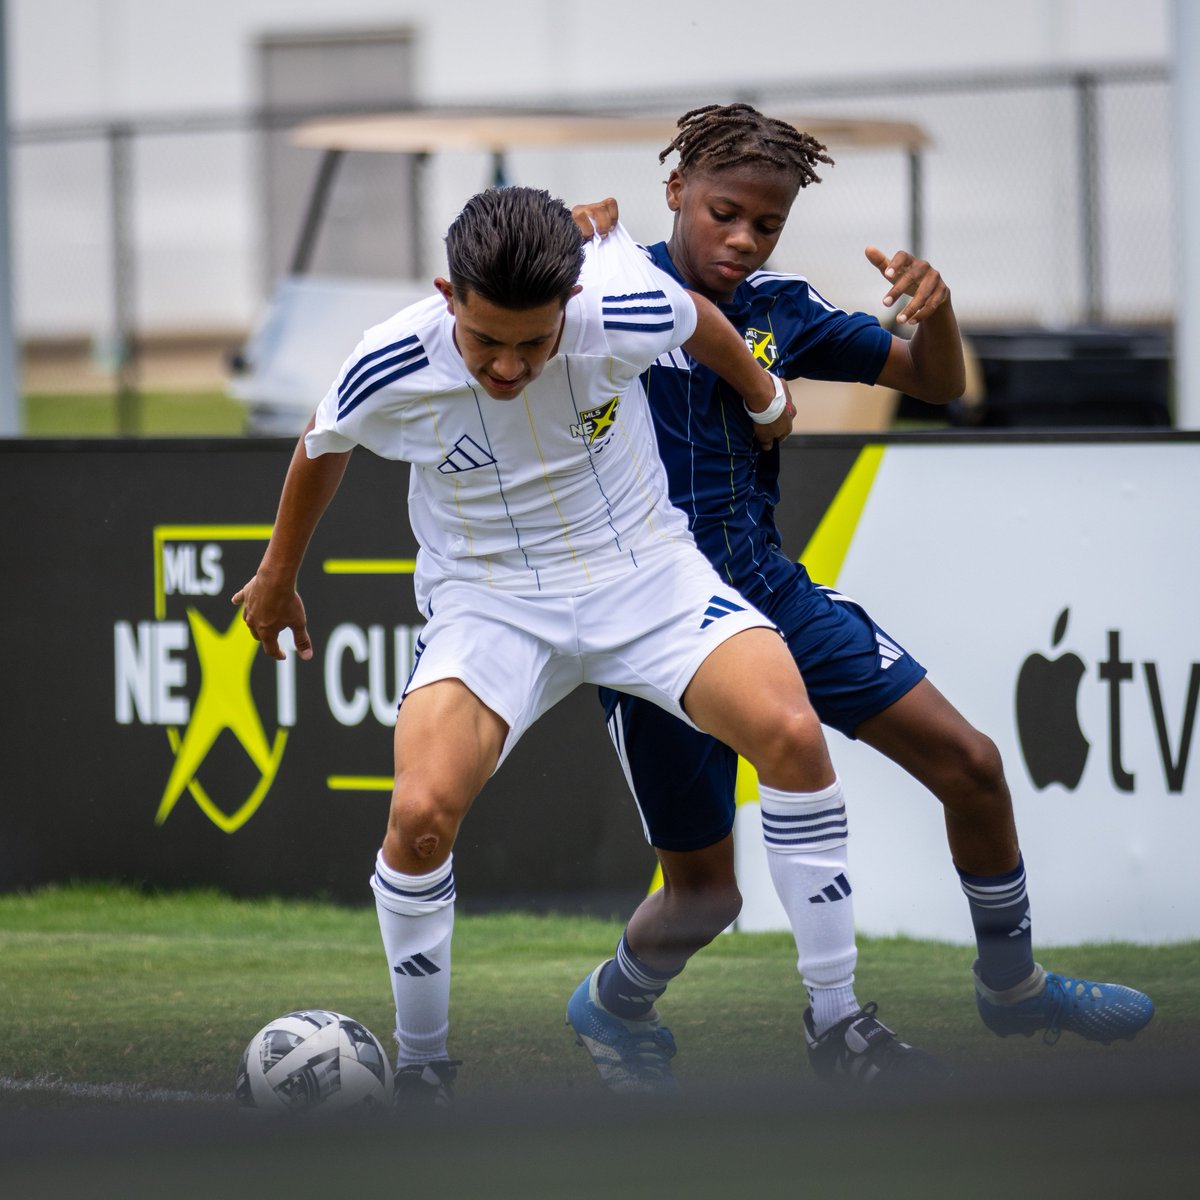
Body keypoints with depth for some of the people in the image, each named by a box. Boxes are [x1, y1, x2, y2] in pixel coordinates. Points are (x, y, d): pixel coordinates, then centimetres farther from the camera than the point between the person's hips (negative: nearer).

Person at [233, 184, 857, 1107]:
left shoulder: (622, 310, -22)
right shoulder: (391, 373, -21)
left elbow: (697, 320, 5)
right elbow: (326, 446, 5)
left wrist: (765, 399, 24)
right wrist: (278, 575, 20)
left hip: (643, 570, 1)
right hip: (489, 599, -1)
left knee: (792, 734, -25)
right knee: (422, 812, -27)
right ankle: (421, 1061, -1)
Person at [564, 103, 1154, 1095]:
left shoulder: (781, 309, 3)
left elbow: (935, 382, 9)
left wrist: (934, 308, -14)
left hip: (769, 589, 5)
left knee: (970, 765, 3)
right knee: (705, 891, -2)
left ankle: (1012, 985, 24)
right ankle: (612, 1005, 31)